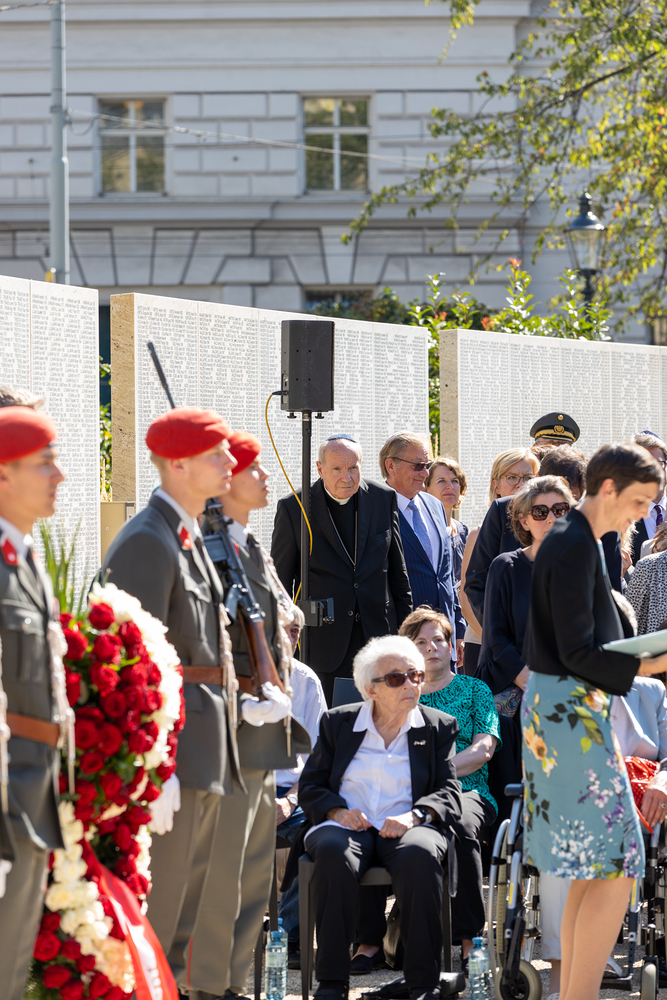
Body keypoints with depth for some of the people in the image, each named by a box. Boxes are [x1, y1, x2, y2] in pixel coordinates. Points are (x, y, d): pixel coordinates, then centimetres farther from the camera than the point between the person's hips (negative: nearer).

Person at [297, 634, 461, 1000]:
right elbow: (310, 787, 12)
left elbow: (448, 793, 6)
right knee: (333, 854, -36)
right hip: (347, 825, 1)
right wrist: (337, 811, -10)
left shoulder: (438, 727, 15)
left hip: (407, 828, 0)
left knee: (419, 855, -37)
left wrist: (413, 816, -15)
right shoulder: (337, 723, 15)